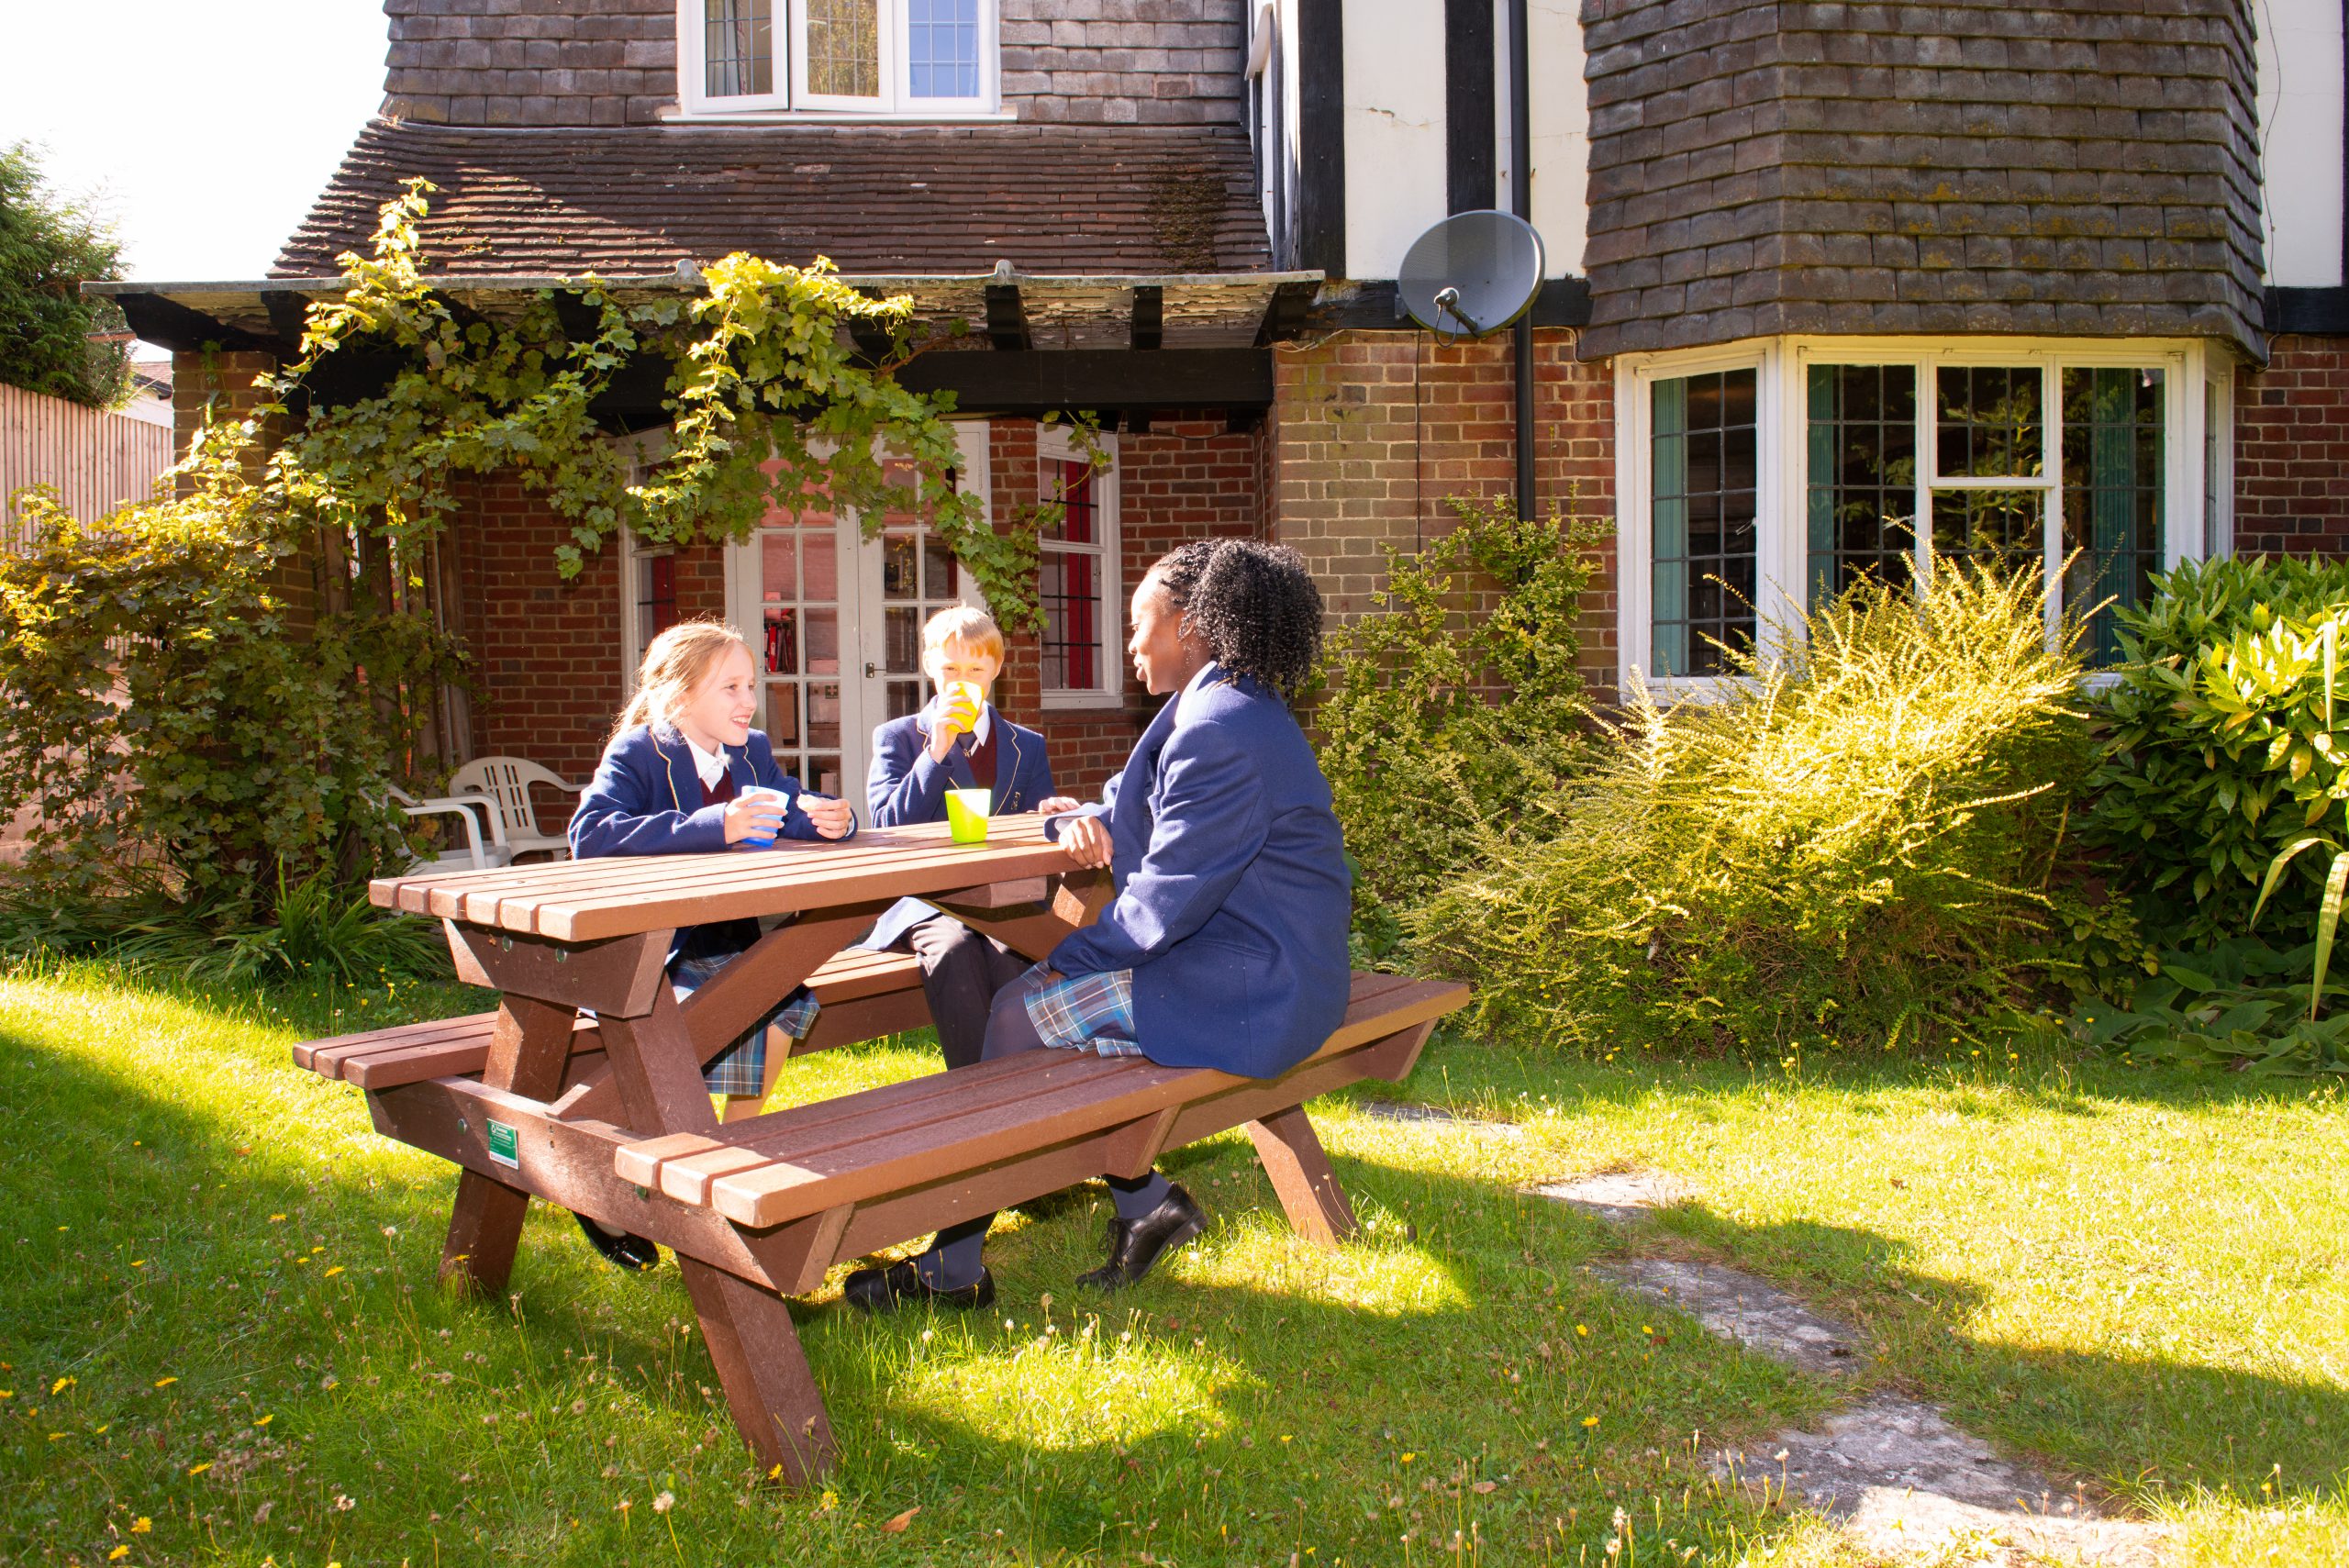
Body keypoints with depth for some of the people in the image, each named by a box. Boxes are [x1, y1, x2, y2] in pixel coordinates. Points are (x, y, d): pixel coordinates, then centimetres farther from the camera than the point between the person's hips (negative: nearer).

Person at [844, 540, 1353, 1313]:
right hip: (1240, 963, 11)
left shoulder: (1223, 728, -20)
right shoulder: (1213, 710, 15)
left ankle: (953, 1265, 3)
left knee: (1020, 1015, -9)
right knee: (1043, 998, 9)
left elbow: (1166, 899, -21)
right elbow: (1128, 808, 24)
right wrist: (1086, 821, 1)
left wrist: (1071, 958, -9)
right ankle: (1145, 1203, 10)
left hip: (1249, 989, -11)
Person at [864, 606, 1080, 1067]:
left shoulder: (1027, 746, 20)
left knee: (1010, 951, -34)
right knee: (953, 945, -36)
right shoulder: (896, 737, 13)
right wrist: (936, 752, -9)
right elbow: (888, 827, -1)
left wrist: (1045, 813, -9)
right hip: (924, 899, -1)